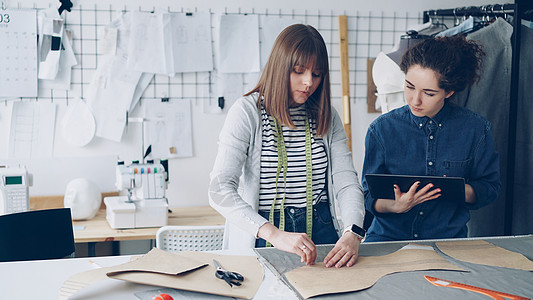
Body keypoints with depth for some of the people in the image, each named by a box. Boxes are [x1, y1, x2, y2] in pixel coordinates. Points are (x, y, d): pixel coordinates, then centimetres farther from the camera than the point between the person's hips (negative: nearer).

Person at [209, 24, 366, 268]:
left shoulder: (327, 117, 11)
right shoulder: (247, 112, -5)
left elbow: (347, 183, 4)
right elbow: (220, 190, -16)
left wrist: (352, 233, -18)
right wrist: (274, 234, -30)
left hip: (322, 233, 3)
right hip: (262, 241, -3)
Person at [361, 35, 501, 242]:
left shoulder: (476, 129, 0)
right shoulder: (381, 129, -1)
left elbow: (490, 187, 9)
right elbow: (371, 197, -1)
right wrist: (396, 205, -23)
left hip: (448, 238, 1)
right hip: (388, 235, -1)